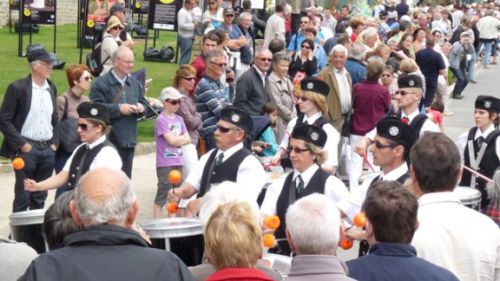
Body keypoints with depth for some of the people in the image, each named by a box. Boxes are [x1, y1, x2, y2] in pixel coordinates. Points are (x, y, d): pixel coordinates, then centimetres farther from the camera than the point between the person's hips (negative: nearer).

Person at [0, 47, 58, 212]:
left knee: (39, 198, 10)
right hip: (26, 148, -5)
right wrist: (22, 145, -13)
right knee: (22, 197, 0)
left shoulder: (51, 88, 10)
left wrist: (54, 143, 8)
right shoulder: (18, 88, -8)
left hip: (48, 149, 5)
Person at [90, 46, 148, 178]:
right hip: (110, 140, -6)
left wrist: (141, 107, -2)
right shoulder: (101, 83, -8)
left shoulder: (135, 83, 14)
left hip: (129, 139, 6)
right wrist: (119, 108, -19)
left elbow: (144, 102, 22)